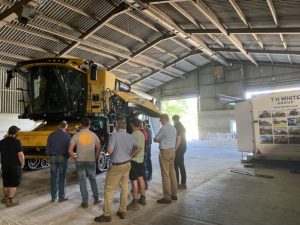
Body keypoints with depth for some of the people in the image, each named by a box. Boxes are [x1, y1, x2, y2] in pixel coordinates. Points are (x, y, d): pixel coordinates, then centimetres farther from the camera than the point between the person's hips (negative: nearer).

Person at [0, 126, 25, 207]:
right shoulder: (16, 142, -17)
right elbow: (21, 155, -19)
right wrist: (22, 165, -4)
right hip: (15, 166, -6)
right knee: (14, 184, 5)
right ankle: (10, 201, 7)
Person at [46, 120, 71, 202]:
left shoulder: (51, 135, 3)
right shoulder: (67, 136, -6)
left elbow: (47, 148, 4)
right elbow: (69, 148, -7)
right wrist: (67, 156, 9)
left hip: (53, 157, 3)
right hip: (63, 157, -2)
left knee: (53, 178, 10)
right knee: (62, 178, 5)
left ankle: (53, 197, 17)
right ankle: (61, 197, 11)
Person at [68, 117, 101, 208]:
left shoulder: (76, 135, -4)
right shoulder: (93, 135, -1)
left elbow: (70, 150, -8)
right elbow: (98, 148, 0)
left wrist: (74, 157, 7)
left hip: (80, 161, -1)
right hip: (91, 161, 1)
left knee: (82, 181, 9)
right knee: (93, 179, 19)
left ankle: (85, 202, 14)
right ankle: (96, 198, 25)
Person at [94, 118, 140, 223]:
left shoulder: (115, 135, -16)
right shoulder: (130, 137, 3)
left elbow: (109, 151, -20)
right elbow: (138, 148, 12)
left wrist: (111, 148, 2)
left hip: (117, 166, -6)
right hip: (127, 164, 7)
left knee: (109, 189, 4)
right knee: (124, 188, 14)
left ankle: (107, 215, 10)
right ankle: (122, 211, 24)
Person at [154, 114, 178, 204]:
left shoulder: (164, 128, -14)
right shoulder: (173, 128, 12)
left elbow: (155, 139, -5)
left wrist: (157, 140, 15)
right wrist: (160, 140, 14)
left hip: (165, 152, -9)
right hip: (172, 150, 9)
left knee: (165, 174, -3)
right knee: (172, 173, 15)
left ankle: (167, 197, 4)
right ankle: (174, 194, 25)